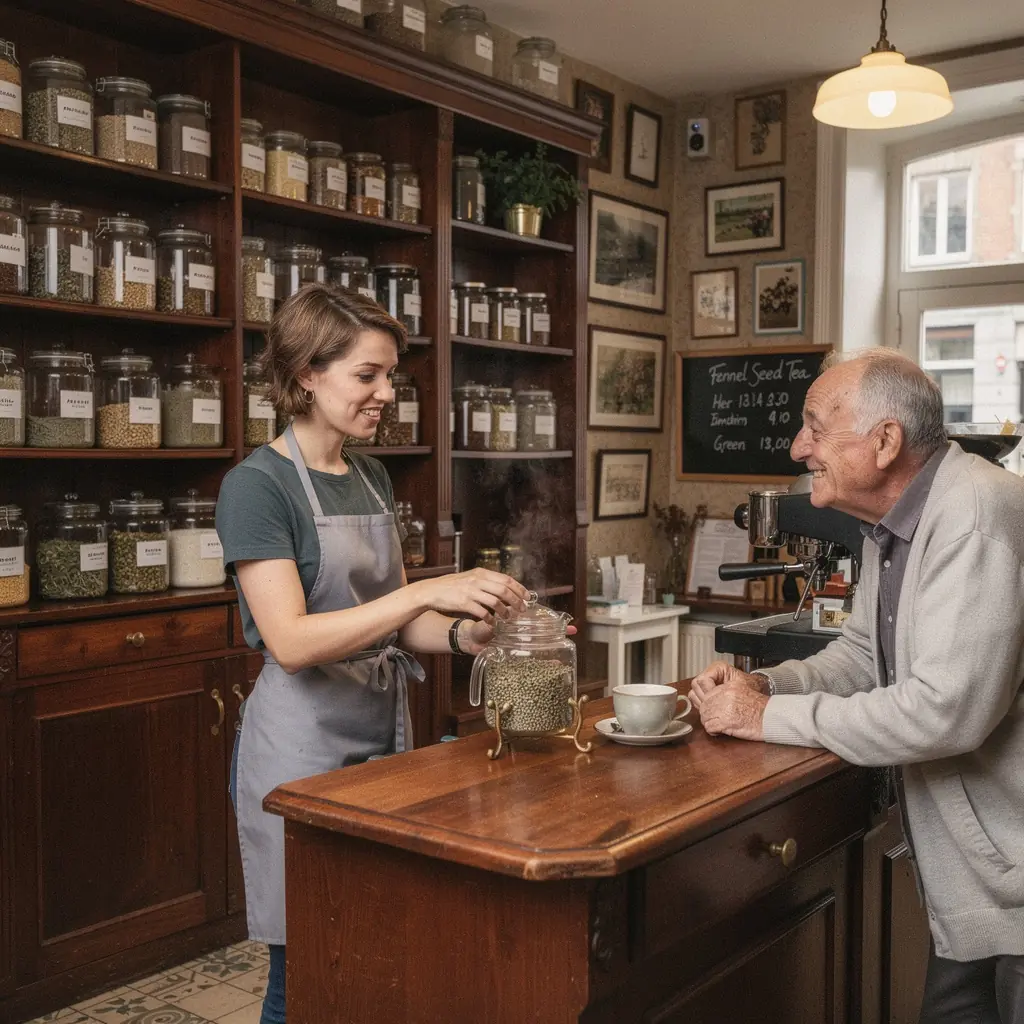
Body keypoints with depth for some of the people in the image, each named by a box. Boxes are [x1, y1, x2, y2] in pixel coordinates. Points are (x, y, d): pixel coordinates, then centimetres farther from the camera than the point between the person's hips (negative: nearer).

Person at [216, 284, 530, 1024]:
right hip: (302, 743, -7)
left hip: (385, 729, 7)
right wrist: (426, 593, -29)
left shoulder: (373, 478, 9)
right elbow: (291, 640, -23)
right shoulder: (258, 485, -13)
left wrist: (460, 636, -8)